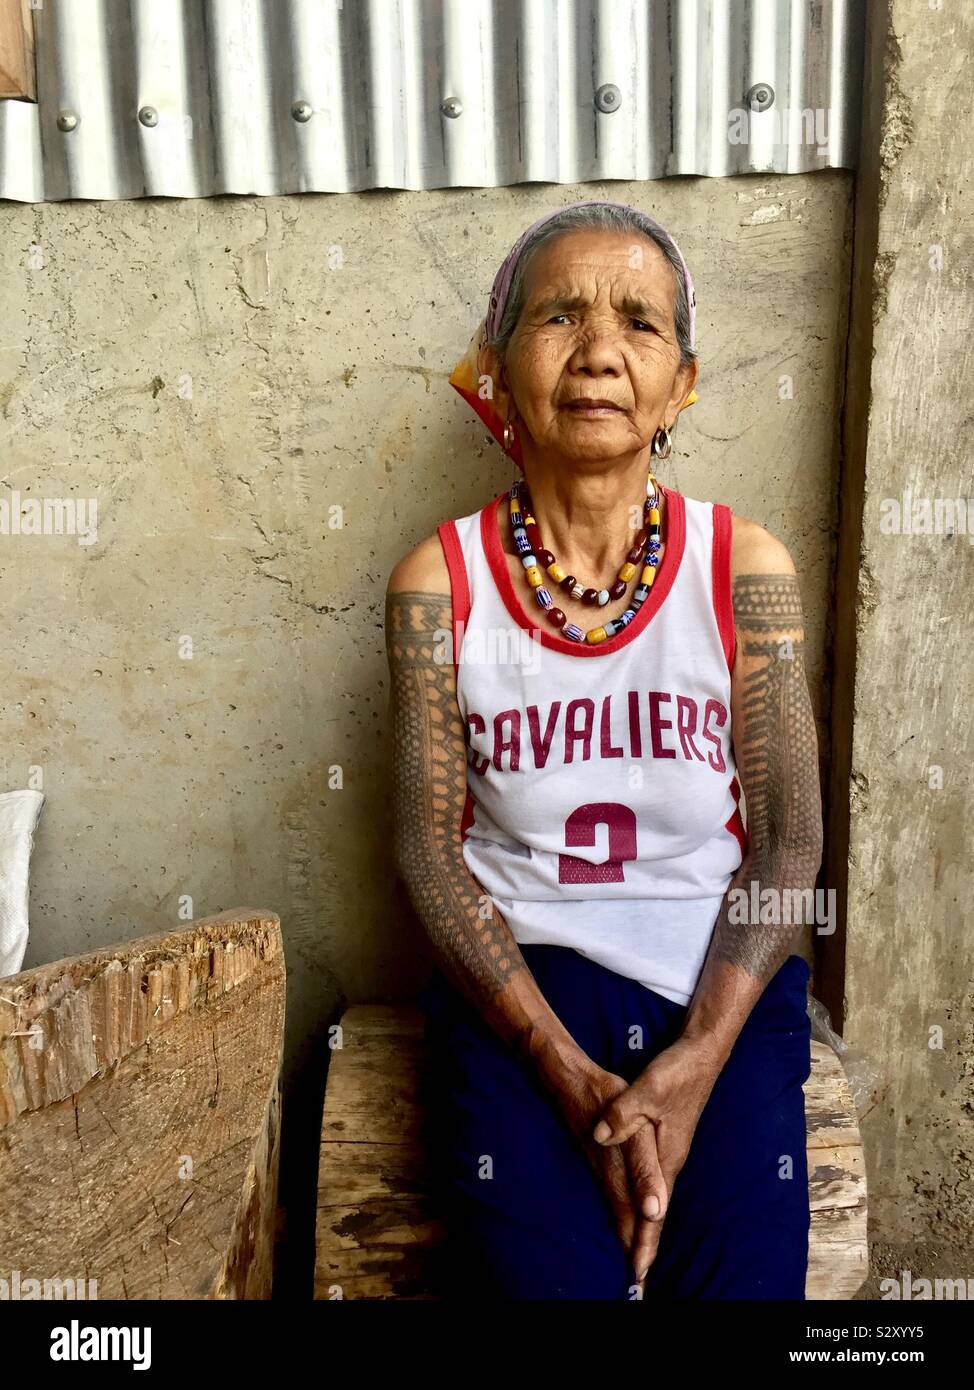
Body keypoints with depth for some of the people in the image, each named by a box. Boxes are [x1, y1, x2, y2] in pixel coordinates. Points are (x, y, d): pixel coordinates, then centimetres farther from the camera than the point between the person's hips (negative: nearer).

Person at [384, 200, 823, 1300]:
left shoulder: (745, 567, -2)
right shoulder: (438, 581, -4)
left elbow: (790, 841, -3)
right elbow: (428, 850, -5)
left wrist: (692, 1066, -15)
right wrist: (573, 1077, -14)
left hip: (724, 976, 1)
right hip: (516, 974, 0)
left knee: (743, 1274, -14)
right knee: (546, 1274, -18)